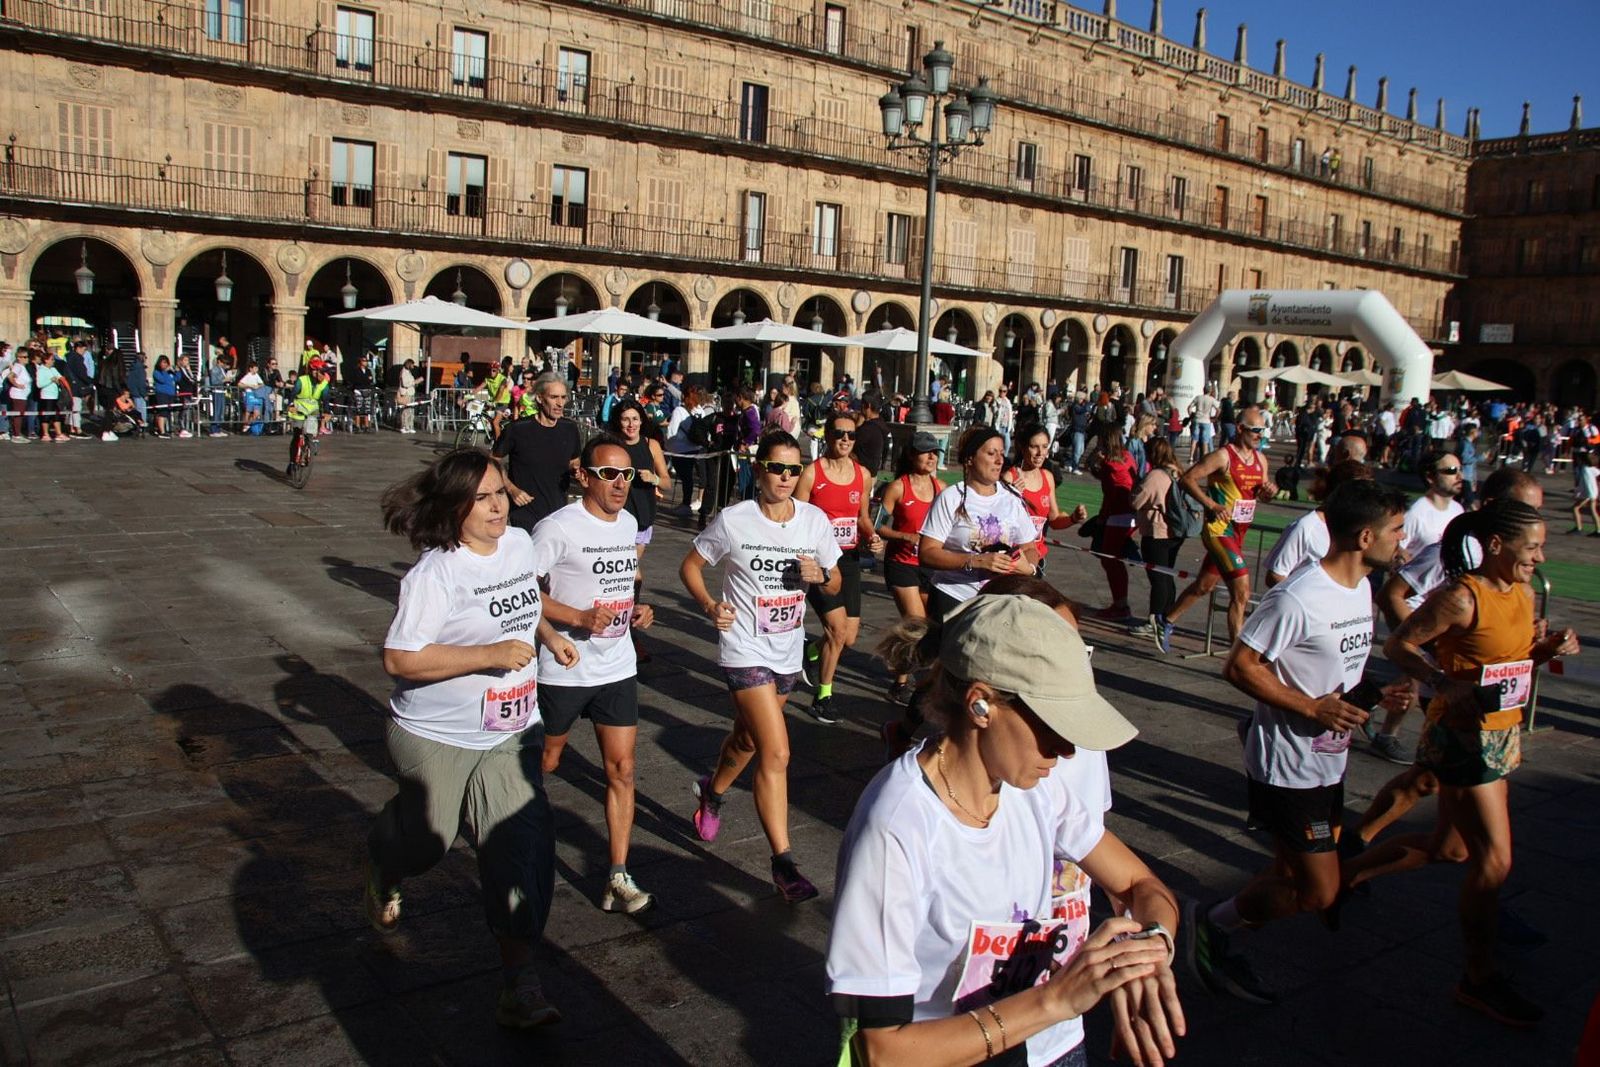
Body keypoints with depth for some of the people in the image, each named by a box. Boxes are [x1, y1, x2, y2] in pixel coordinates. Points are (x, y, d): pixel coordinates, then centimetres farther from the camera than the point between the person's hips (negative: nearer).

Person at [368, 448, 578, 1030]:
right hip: (437, 739, -5)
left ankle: (519, 983, 5)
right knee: (425, 839, 16)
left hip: (510, 733, 5)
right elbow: (399, 659, -26)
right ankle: (381, 875, 55)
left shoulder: (520, 545, 1)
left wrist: (549, 634, 9)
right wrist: (491, 655, -28)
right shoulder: (435, 573, -22)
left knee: (522, 844, -5)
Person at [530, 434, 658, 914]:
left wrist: (638, 608, 2)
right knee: (543, 763, 14)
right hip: (563, 670, -5)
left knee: (621, 769, 2)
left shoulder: (628, 523, 6)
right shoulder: (558, 527, -16)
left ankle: (618, 880, 8)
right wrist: (580, 617, -24)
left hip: (618, 667, 5)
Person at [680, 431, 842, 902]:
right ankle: (783, 861, -4)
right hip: (745, 649, -5)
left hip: (788, 651, 5)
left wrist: (820, 575, -15)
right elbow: (690, 566, -1)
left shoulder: (815, 520, -2)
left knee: (749, 738, 24)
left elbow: (835, 584, 8)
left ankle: (712, 791, 55)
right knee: (776, 753, -14)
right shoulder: (733, 520, -12)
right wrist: (710, 605, -18)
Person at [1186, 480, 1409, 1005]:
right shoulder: (1297, 598, -23)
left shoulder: (1362, 588, 7)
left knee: (1296, 877, 14)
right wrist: (1311, 707, -23)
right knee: (1317, 892, -6)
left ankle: (1218, 945, 31)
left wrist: (1373, 695, 1)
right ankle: (1210, 924, 14)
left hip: (1329, 762, 9)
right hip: (1288, 765, -9)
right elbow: (1239, 666, -21)